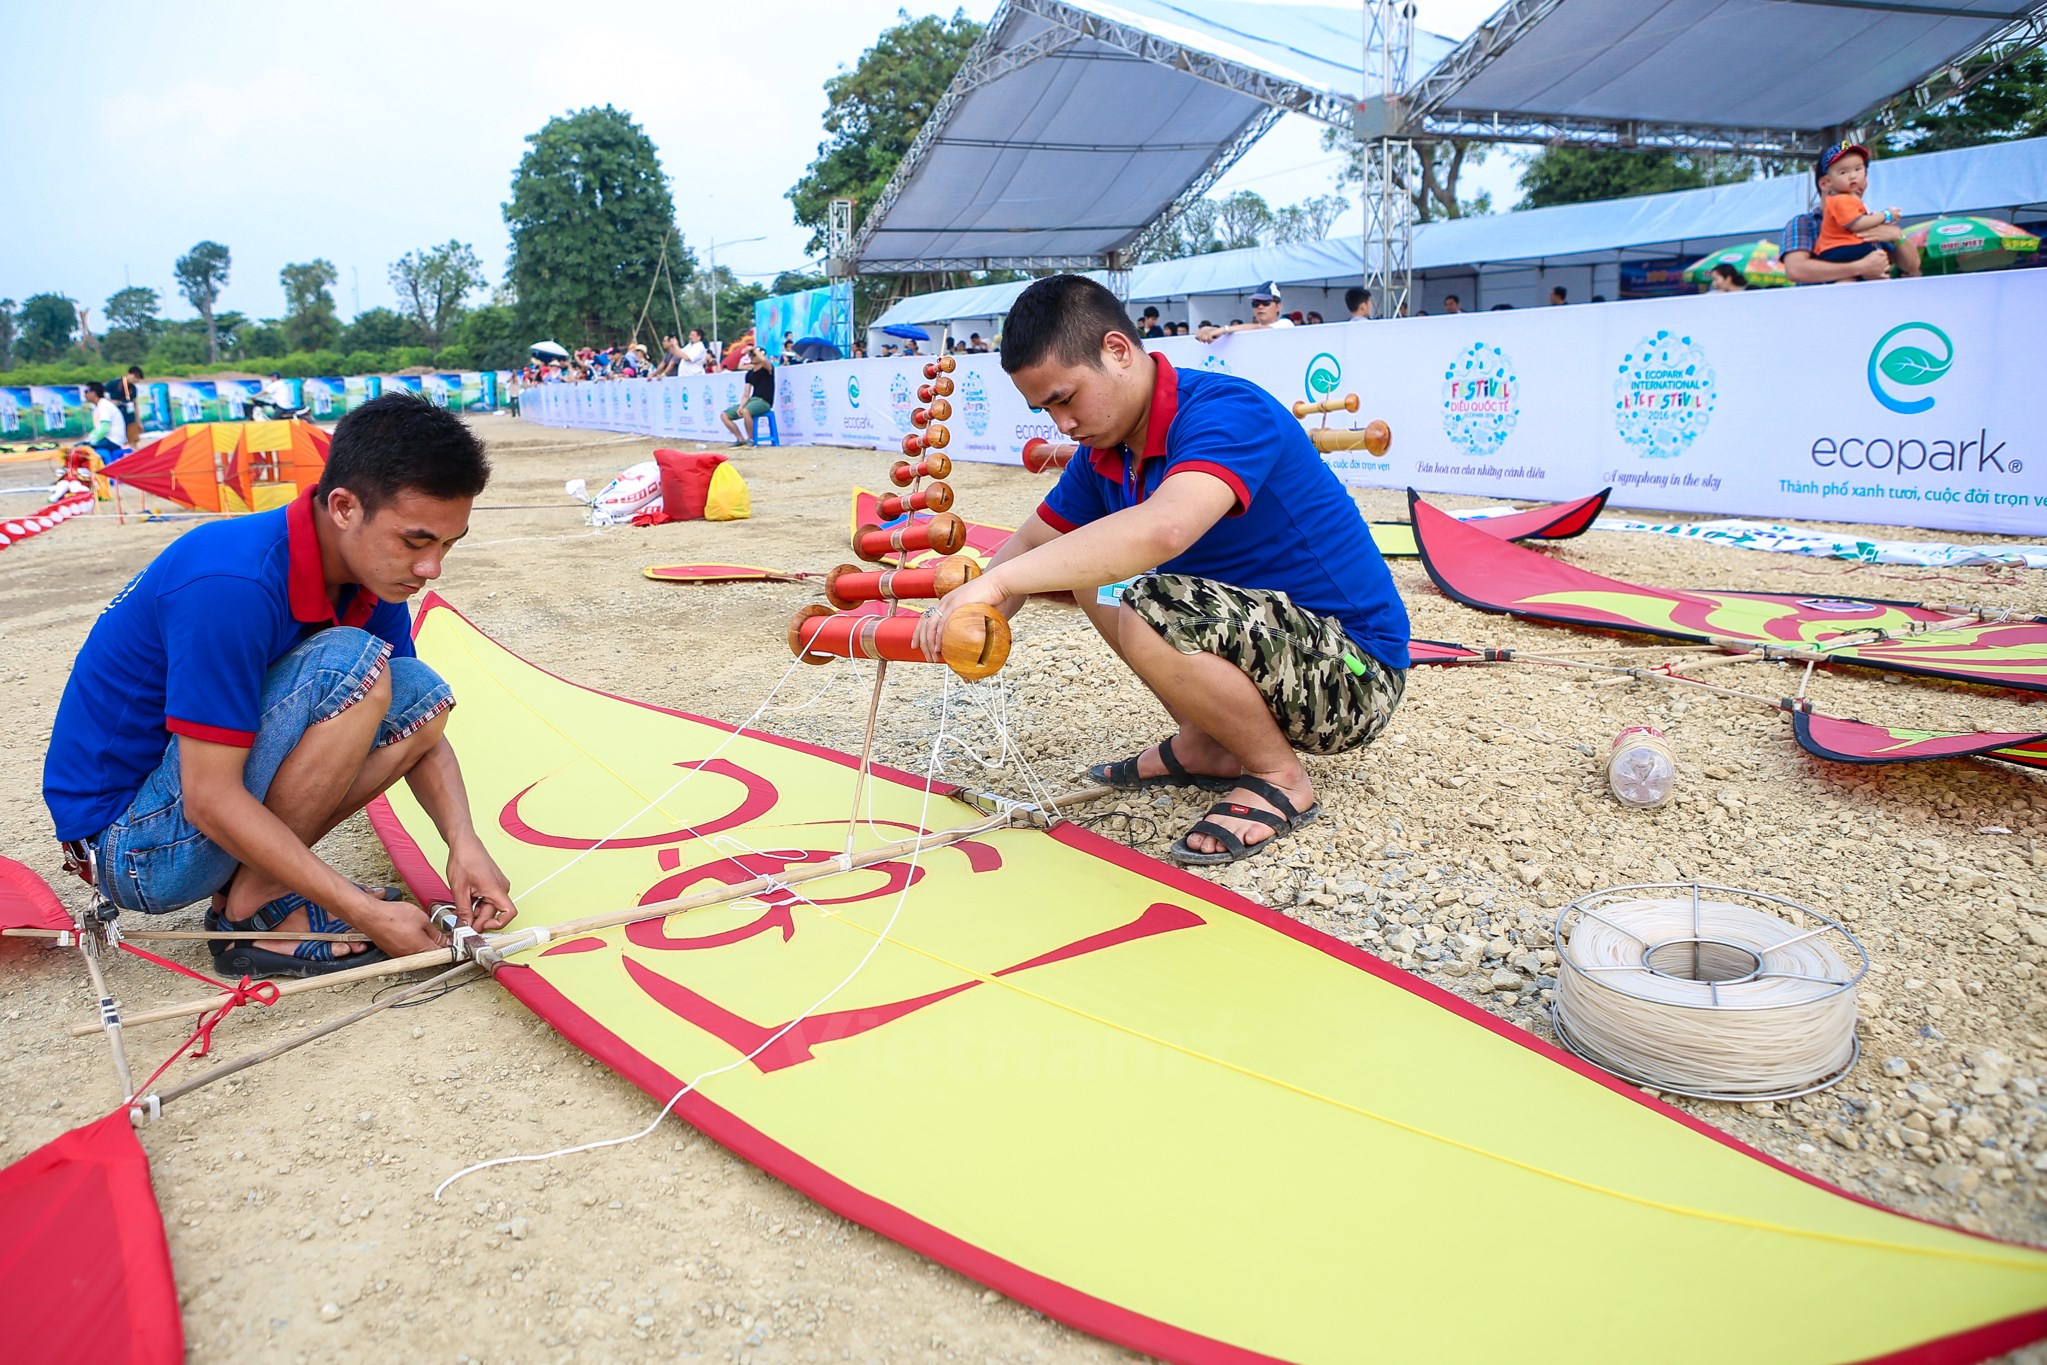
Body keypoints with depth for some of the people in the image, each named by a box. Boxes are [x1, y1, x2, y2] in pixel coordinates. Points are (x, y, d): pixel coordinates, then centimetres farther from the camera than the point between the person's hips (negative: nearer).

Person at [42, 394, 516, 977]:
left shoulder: (368, 575, -4)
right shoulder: (233, 586, -30)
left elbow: (419, 718, 3)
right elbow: (211, 799, -29)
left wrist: (463, 842, -15)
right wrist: (367, 914, -27)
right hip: (135, 851, -8)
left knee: (423, 693, -5)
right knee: (355, 668, -26)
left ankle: (261, 878, 0)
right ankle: (254, 913, -12)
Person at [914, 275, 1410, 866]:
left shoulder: (1226, 411, -24)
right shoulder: (1105, 453, 4)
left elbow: (1163, 529, -44)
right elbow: (1033, 544, 10)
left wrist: (995, 581, -43)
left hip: (1355, 674, -9)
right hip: (1266, 638, 9)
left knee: (1149, 613, -33)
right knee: (1085, 563, 9)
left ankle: (1281, 779, -8)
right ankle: (1205, 746, 13)